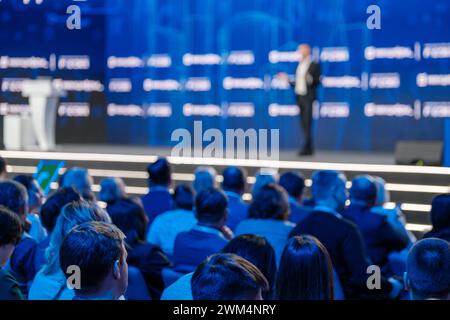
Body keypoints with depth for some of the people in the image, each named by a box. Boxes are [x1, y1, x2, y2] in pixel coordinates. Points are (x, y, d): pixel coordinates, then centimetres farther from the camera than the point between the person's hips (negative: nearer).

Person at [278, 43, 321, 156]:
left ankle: (306, 148, -10)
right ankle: (309, 148, 11)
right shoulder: (300, 65, 17)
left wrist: (310, 79, -27)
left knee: (308, 124, -10)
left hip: (308, 97, -7)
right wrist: (288, 79, 13)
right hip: (299, 97, 7)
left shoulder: (314, 65, -2)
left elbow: (317, 81, -9)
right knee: (304, 125, 6)